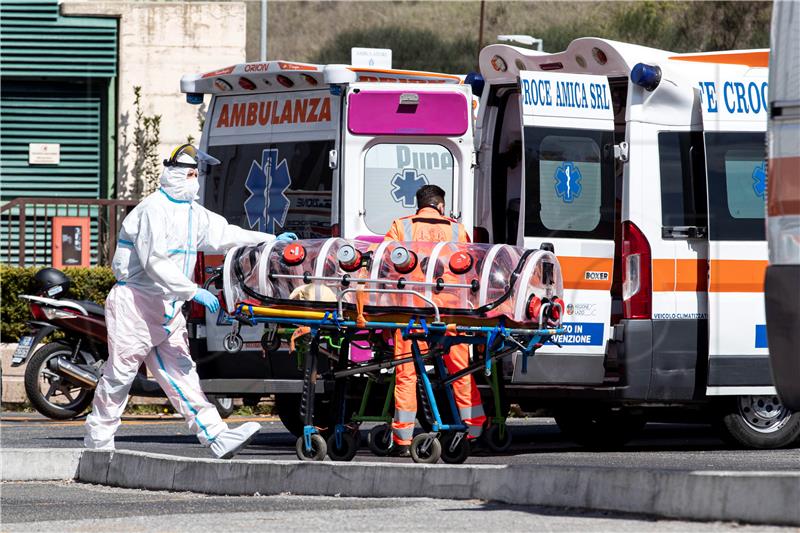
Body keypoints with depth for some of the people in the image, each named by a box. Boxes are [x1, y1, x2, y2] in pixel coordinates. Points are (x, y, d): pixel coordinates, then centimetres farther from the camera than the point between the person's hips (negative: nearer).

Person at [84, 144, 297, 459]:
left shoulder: (193, 213, 15)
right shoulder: (154, 210, -15)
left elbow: (224, 234, 27)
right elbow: (155, 262, -23)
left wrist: (271, 241, 25)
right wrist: (194, 291, -26)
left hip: (167, 308, 8)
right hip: (136, 303, -8)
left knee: (181, 373, 1)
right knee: (120, 373, -2)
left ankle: (217, 438, -10)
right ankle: (97, 442, 8)